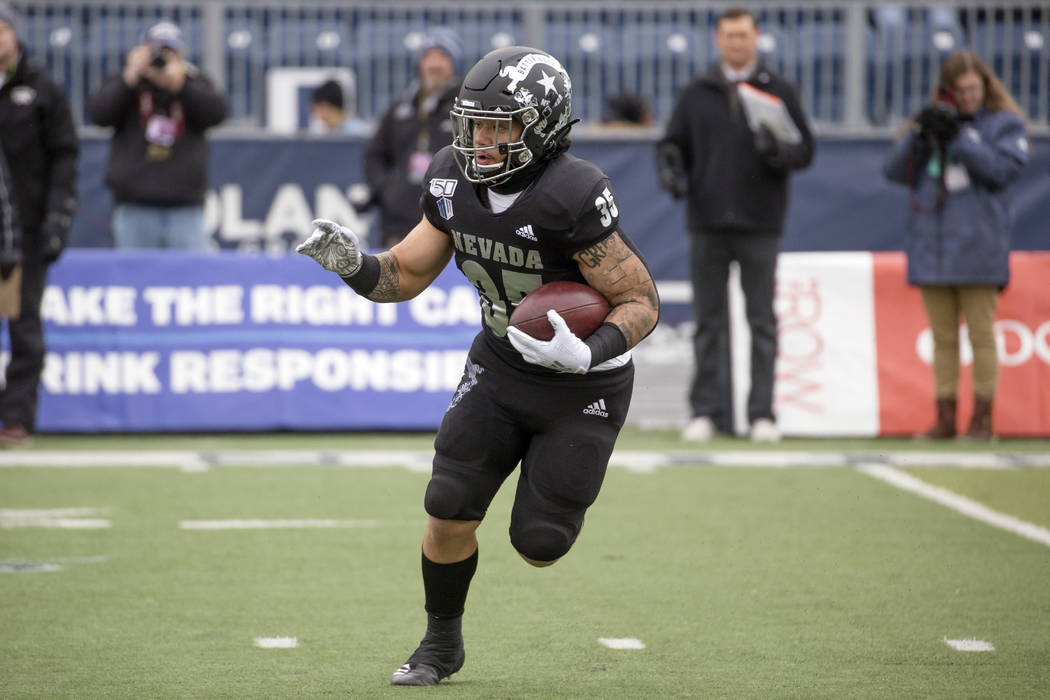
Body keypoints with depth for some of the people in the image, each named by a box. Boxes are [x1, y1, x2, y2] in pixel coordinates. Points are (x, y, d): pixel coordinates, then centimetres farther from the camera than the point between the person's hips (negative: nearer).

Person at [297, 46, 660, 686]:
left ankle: (574, 478, 34)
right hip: (501, 365, 5)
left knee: (538, 547, -2)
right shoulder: (455, 179, -10)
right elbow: (405, 275, 0)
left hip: (582, 384, -5)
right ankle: (443, 643, 21)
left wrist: (585, 355, -38)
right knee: (450, 515, -4)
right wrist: (351, 262, -20)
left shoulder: (572, 196, -30)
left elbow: (642, 303, -22)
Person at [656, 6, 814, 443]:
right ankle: (704, 411, 7)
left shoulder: (779, 92, 6)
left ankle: (762, 413, 3)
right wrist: (670, 165, -8)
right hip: (708, 226, 1)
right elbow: (673, 142, 13)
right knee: (708, 322, 4)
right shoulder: (696, 94, 10)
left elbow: (806, 149, 3)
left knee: (762, 322, 0)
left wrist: (780, 152, -18)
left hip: (759, 227, -1)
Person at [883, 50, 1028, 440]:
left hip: (977, 247, -4)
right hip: (931, 246, 4)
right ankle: (945, 416, 11)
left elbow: (1002, 168, -12)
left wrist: (958, 137, -17)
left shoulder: (1005, 124, 4)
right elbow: (896, 170, 6)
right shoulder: (934, 121, 13)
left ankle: (982, 418, 2)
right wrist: (919, 134, -9)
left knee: (981, 333, -3)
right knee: (943, 337, 7)